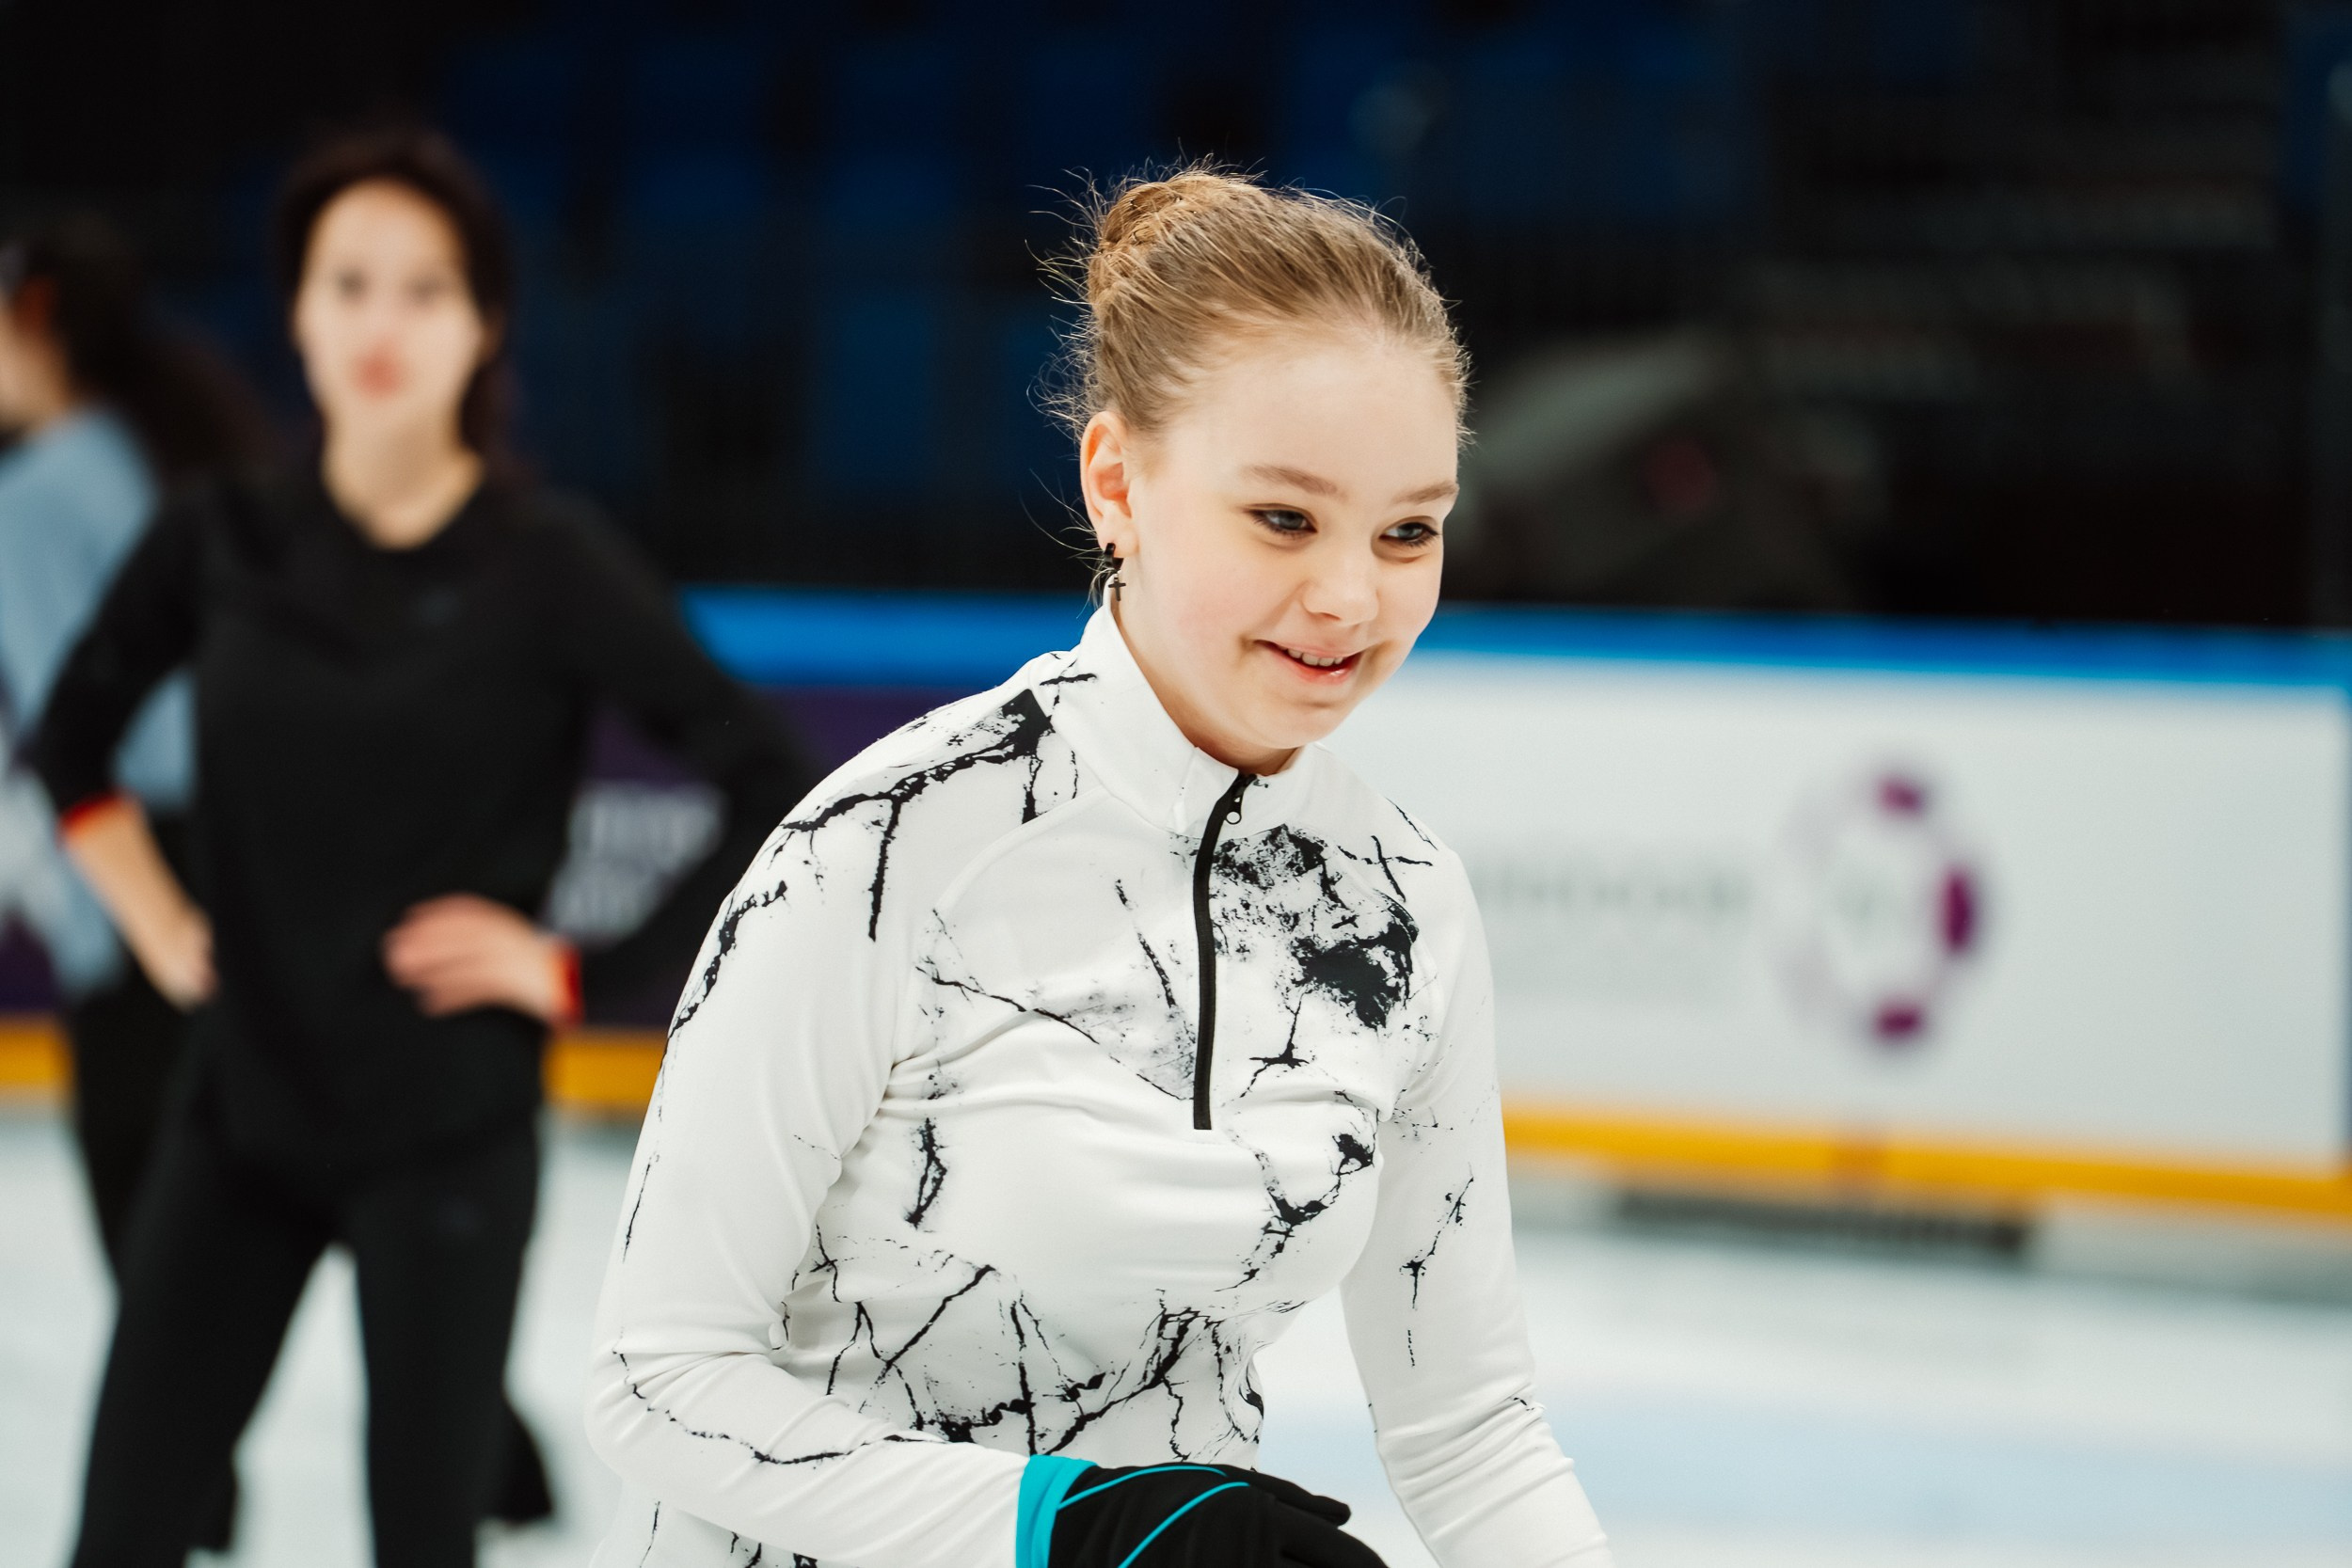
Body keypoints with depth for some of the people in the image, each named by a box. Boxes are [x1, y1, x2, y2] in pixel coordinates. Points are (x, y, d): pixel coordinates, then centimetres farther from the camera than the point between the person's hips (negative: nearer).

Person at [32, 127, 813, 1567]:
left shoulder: (545, 566, -11)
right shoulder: (225, 544, -1)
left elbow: (773, 790, -11)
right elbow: (73, 737, 18)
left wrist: (583, 973, -10)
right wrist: (162, 930, 10)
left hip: (450, 1133, -3)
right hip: (245, 1111, 3)